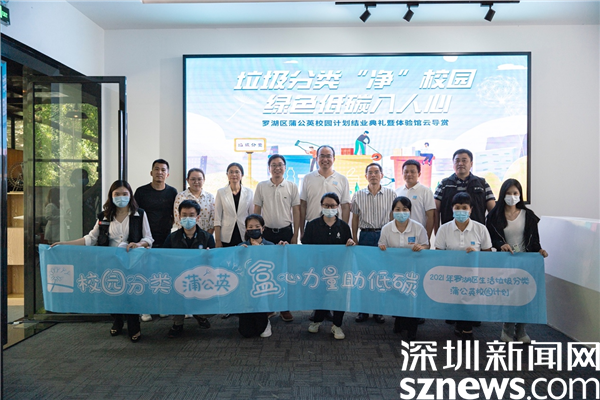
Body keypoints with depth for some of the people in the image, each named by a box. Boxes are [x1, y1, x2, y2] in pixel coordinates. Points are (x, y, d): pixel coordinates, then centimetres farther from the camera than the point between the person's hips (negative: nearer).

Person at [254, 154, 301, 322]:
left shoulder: (292, 186, 1)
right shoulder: (261, 186, 3)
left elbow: (296, 212, 2)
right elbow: (256, 211, 6)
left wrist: (295, 235, -2)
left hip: (286, 232, 0)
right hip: (267, 232, 1)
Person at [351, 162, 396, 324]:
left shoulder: (391, 194, 4)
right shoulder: (358, 195, 6)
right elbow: (355, 218, 10)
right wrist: (354, 239, 7)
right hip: (365, 236, 1)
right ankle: (363, 309, 15)